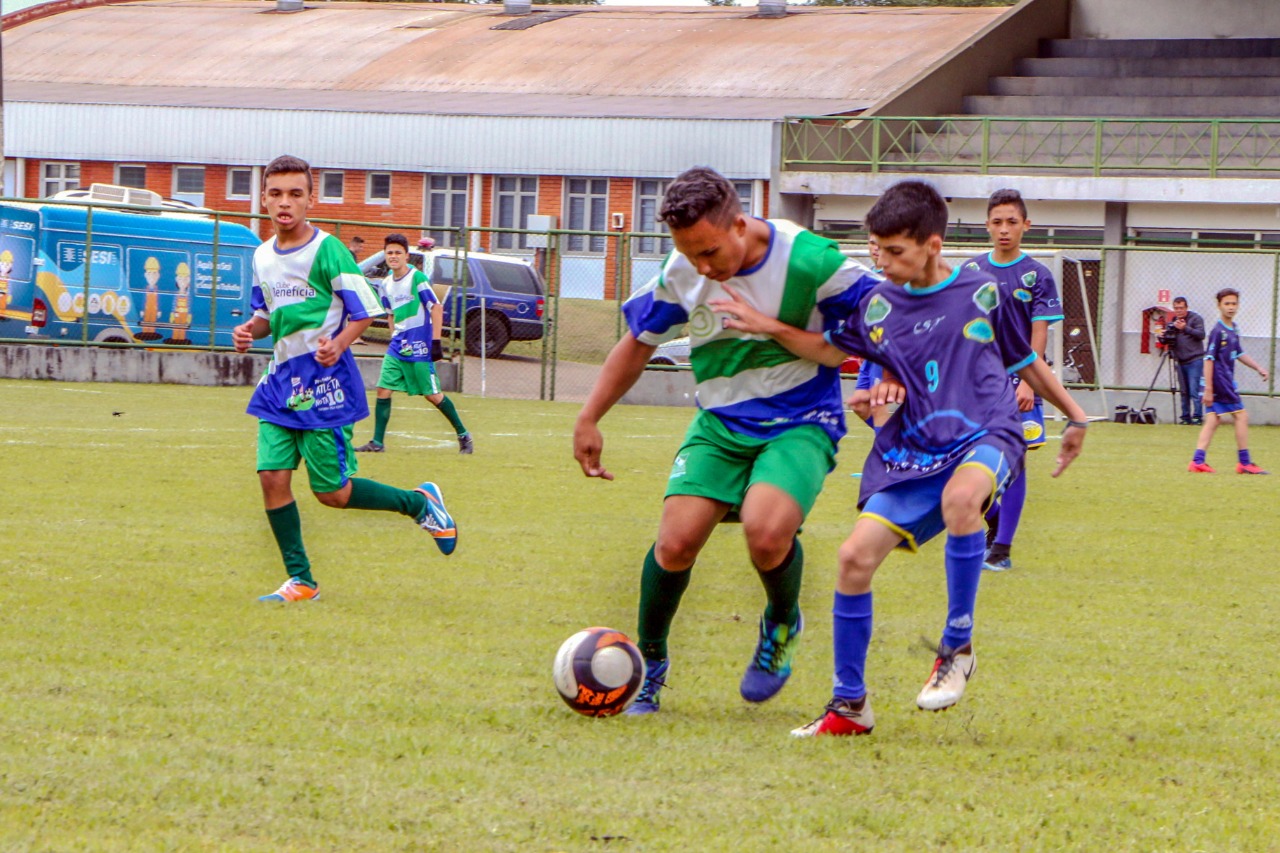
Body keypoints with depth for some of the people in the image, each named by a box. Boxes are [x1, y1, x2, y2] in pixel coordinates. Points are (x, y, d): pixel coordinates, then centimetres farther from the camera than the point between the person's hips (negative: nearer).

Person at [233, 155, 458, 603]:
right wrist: (249, 329, -1)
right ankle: (300, 581, 5)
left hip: (324, 381, -6)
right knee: (272, 477, -5)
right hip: (281, 379, 6)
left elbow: (364, 310, -8)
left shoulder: (327, 250, -12)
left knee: (332, 492, -3)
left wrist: (338, 345, -26)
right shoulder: (262, 256, 8)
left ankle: (420, 502, 21)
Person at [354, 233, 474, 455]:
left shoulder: (417, 278, -11)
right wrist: (394, 338, 16)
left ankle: (463, 435, 13)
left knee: (432, 395, -1)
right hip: (397, 346, 6)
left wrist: (435, 341, -15)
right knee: (383, 389, -3)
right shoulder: (386, 284, 8)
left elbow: (436, 308, -11)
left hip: (419, 347, -6)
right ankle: (377, 442, 1)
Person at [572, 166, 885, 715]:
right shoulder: (680, 275, -5)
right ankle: (649, 662, 13)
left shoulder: (807, 259, -19)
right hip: (720, 423, 4)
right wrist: (588, 419, 12)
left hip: (801, 424, -4)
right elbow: (638, 343, 12)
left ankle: (783, 624, 4)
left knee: (766, 531, -30)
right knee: (675, 543, -13)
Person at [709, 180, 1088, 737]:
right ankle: (849, 705, 2)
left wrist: (1073, 416, 20)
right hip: (910, 455, 4)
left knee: (961, 495, -39)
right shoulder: (879, 305, 7)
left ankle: (957, 648, -22)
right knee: (856, 555, -13)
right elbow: (831, 349, 21)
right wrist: (770, 328, 7)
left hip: (985, 438, -4)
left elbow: (1024, 361, 14)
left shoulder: (983, 293, 0)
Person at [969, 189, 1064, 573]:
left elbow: (1038, 334, -6)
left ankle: (1002, 548, -1)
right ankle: (993, 521, 29)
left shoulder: (1037, 275, -2)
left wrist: (1028, 382, -15)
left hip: (1017, 382, -3)